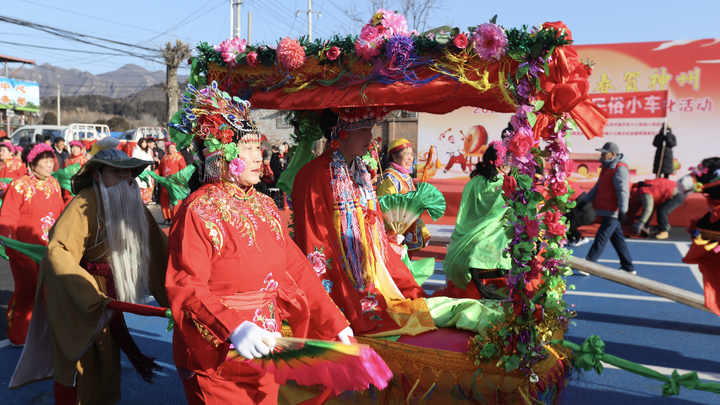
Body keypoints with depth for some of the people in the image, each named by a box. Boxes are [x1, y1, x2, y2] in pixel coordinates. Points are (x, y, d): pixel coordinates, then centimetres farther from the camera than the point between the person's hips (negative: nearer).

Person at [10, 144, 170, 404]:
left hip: (106, 288, 6)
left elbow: (157, 245, 4)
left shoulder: (132, 203, -3)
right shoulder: (85, 205, -26)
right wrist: (92, 298, -45)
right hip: (70, 293, -6)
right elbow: (57, 252, -37)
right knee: (77, 364, 4)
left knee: (106, 361, 15)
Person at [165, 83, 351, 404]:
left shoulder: (264, 206, 6)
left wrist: (334, 324, 5)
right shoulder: (198, 211, -15)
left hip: (263, 357, 7)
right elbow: (186, 289, -23)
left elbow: (297, 270, 7)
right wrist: (234, 329, -37)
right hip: (216, 366, -6)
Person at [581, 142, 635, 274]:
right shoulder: (607, 168, 18)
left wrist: (622, 211, -25)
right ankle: (628, 267, 20)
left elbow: (623, 191, -20)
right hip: (608, 211, 10)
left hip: (613, 212, -10)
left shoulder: (620, 169, -12)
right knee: (617, 238, 13)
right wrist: (584, 201, 21)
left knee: (601, 238, -10)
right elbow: (597, 188, 24)